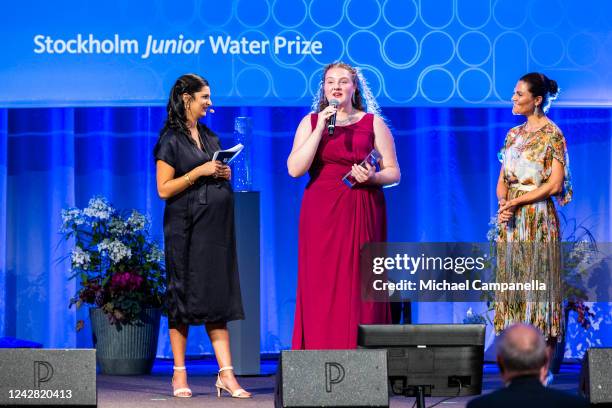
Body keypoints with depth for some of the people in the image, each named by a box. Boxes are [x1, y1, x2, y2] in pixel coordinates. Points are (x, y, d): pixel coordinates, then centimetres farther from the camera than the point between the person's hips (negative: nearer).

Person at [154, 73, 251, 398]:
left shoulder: (210, 137, 16)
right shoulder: (171, 140, -4)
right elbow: (164, 189, -10)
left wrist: (224, 174, 4)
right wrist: (200, 171, -15)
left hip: (216, 226, 6)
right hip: (185, 227, -6)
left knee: (217, 296, 1)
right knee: (183, 296, -2)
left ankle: (225, 374, -3)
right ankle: (179, 374, 4)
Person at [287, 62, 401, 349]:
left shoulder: (373, 123, 8)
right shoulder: (311, 122, 10)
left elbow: (394, 173, 9)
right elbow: (295, 169, -2)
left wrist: (372, 177, -13)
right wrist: (321, 129, -8)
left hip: (362, 214, -1)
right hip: (321, 212, 1)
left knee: (360, 284, -5)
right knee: (321, 285, -5)